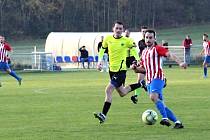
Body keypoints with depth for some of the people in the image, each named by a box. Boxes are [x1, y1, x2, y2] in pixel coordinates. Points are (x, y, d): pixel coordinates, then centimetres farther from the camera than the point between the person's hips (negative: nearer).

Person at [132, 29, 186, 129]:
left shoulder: (157, 49, -1)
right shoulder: (144, 52, 21)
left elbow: (169, 55, -17)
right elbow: (143, 68, 29)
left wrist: (180, 62, -34)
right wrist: (135, 68, 7)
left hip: (157, 77, -8)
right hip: (149, 80, 8)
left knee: (153, 97, -32)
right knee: (161, 104, 5)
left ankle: (165, 118, -34)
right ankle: (177, 122, 10)